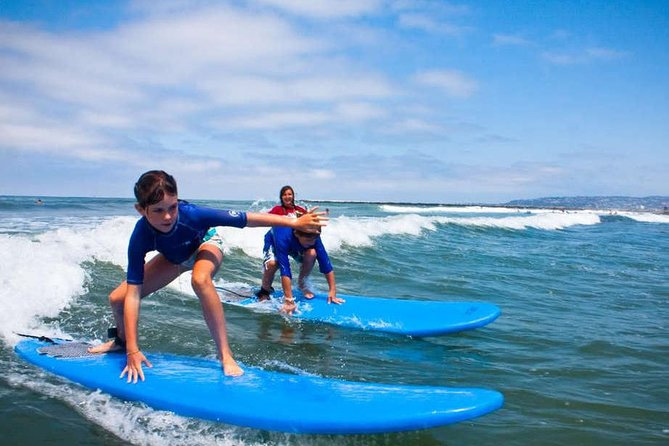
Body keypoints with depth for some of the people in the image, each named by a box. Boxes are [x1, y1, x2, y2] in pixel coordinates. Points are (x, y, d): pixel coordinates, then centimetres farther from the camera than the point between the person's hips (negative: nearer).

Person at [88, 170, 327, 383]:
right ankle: (122, 340, 34)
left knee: (200, 280, -40)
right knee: (117, 298, -4)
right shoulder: (140, 238, -35)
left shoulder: (191, 214, -41)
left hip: (205, 243, -3)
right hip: (174, 256, 3)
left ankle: (225, 355, -29)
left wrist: (295, 222, -35)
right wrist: (133, 350, -38)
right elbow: (133, 294, -34)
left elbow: (246, 218, -35)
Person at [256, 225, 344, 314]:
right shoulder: (283, 237, -45)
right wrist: (289, 301, -49)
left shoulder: (312, 236, -34)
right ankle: (265, 291, -3)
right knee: (272, 263, -35)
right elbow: (285, 269, -48)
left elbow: (325, 263, -31)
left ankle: (302, 284, -1)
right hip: (273, 242, -3)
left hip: (296, 246, 3)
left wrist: (332, 290, -32)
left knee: (311, 254, -29)